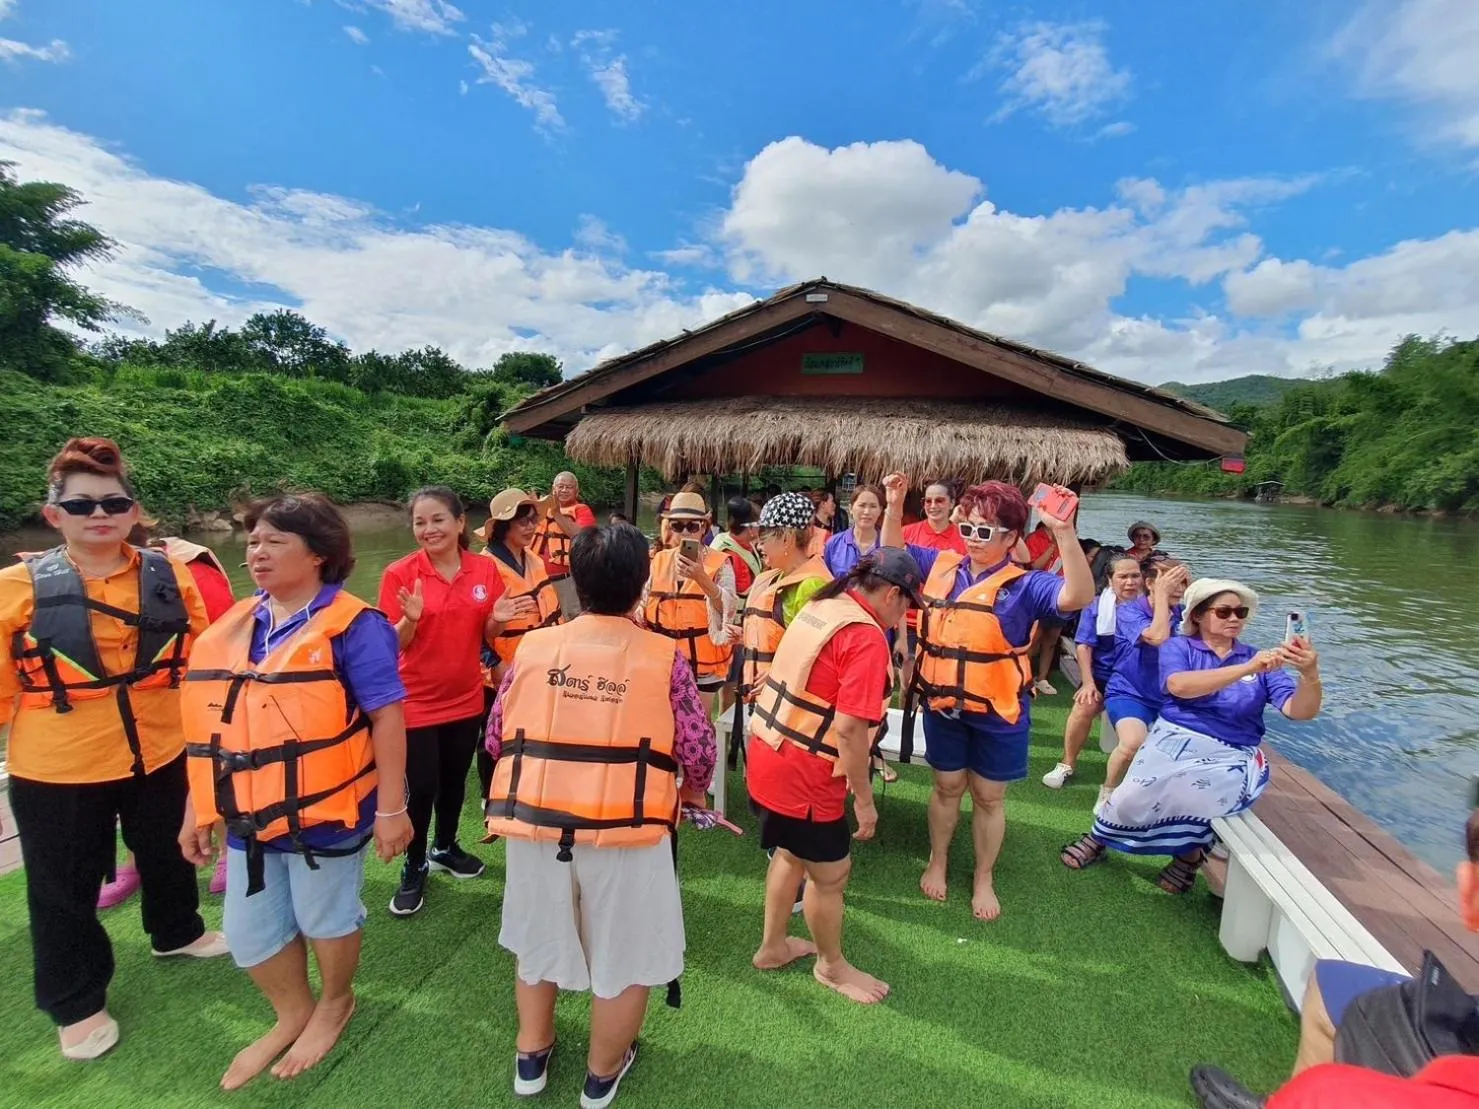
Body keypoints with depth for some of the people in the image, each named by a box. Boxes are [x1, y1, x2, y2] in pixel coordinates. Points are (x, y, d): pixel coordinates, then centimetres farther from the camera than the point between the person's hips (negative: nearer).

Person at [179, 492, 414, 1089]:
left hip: (324, 812, -7)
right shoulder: (230, 627, 6)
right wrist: (198, 810, 14)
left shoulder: (351, 626, -17)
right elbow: (213, 723, 13)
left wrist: (391, 807, -18)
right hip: (250, 814, 7)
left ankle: (335, 1004, 44)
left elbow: (387, 717, -18)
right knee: (248, 931, 19)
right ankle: (293, 1014, 46)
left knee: (324, 916, 15)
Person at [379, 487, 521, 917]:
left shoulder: (486, 569, -5)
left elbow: (488, 635, 1)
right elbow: (394, 644, -11)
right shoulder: (400, 573, -13)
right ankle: (414, 870, 30)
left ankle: (445, 847, 44)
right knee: (420, 789, 6)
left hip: (467, 698, 3)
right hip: (417, 701, -3)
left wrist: (498, 619, -20)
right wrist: (411, 619, -31)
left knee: (455, 780, 20)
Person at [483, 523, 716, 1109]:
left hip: (535, 821, 3)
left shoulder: (532, 647, -3)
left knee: (537, 940, 29)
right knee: (624, 956, 22)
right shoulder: (665, 656, -10)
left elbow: (497, 738, 4)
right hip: (626, 828, -2)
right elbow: (698, 751, -7)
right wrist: (691, 791, 15)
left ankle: (532, 1055, 50)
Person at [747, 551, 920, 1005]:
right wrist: (864, 798, -11)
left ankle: (772, 946, 47)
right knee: (831, 874, 15)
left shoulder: (819, 607, 6)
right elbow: (850, 729, -24)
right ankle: (832, 965, 39)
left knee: (791, 852, 28)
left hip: (766, 751, 9)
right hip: (804, 774, -9)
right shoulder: (866, 637, -20)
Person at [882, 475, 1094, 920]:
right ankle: (937, 862, 41)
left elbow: (1078, 597, -29)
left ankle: (983, 879, 37)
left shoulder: (1024, 585, -12)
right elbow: (894, 552, 11)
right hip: (943, 705, 3)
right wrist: (894, 505, -5)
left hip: (998, 713, -2)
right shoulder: (942, 566, 0)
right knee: (947, 786, 19)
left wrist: (1064, 531, -41)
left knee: (988, 797, 15)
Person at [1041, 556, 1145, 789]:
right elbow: (1084, 645, -4)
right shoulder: (1096, 606, 1)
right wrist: (1088, 682, -12)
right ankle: (1067, 765, -5)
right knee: (1084, 707, -24)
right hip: (1103, 675, 0)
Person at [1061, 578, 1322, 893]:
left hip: (1232, 757, 1)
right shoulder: (1178, 646, 6)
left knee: (1183, 793, -31)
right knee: (1134, 797, -26)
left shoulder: (1259, 658, 11)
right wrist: (1247, 669, -25)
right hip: (1174, 740, -1)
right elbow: (1180, 686, -16)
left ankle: (1189, 851, 1)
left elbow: (1300, 711, -1)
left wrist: (1309, 674, -22)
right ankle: (1099, 837, 4)